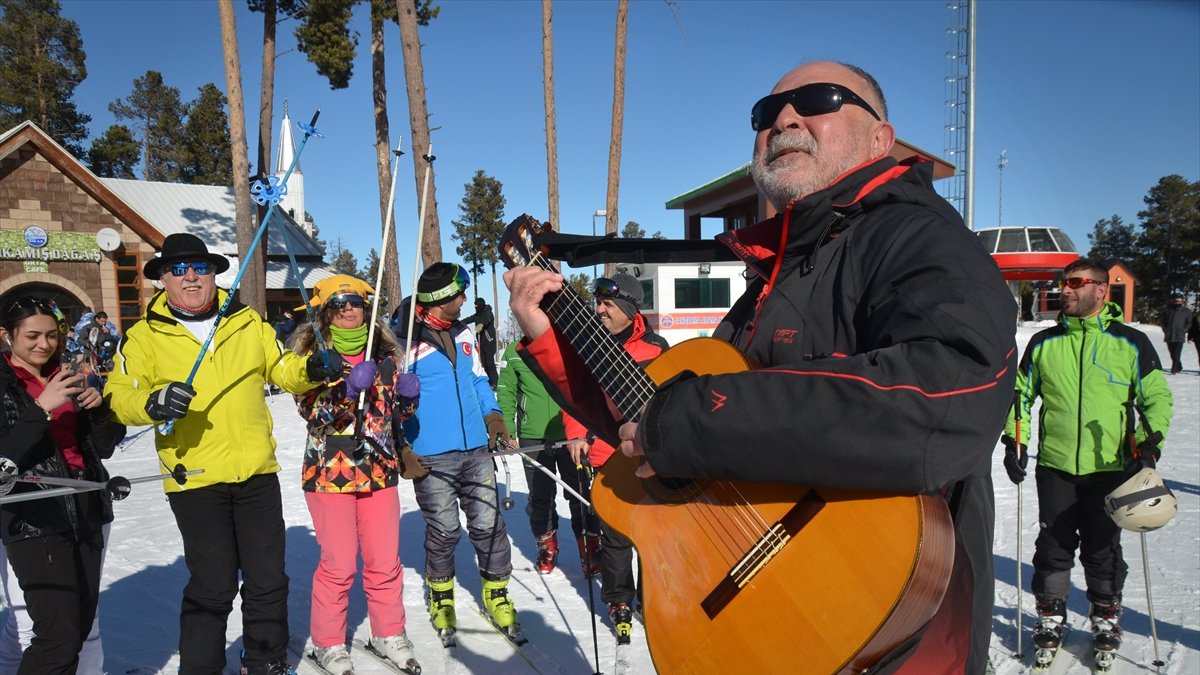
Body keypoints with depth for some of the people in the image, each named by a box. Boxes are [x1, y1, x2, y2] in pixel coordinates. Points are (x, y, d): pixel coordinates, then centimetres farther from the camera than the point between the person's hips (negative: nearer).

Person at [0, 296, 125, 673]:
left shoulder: (67, 378, 13)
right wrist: (41, 409, -23)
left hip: (86, 513, 6)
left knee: (81, 625, 11)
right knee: (60, 637, -10)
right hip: (35, 521, -6)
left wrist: (97, 407, -7)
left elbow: (103, 447, 10)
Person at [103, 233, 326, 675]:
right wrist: (152, 402, -25)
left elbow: (282, 370, 16)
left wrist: (311, 369, -5)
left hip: (257, 473, 3)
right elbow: (118, 396, -5)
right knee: (213, 587, 3)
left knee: (268, 580, 12)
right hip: (195, 480, -3)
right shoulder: (145, 335, 1)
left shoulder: (247, 322, 9)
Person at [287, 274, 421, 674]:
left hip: (380, 469, 4)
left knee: (385, 561, 9)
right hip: (329, 472, -3)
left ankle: (388, 634, 28)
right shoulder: (311, 351, -3)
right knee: (339, 564, 3)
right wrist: (349, 388, -27)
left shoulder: (382, 350, 8)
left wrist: (405, 394, -4)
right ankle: (328, 643, 23)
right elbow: (311, 410, -14)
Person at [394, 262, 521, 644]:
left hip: (476, 450, 5)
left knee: (488, 526, 6)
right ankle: (441, 596, 29)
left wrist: (492, 413, 4)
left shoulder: (462, 333, 10)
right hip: (431, 457, -5)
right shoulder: (407, 339, -8)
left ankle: (497, 593, 23)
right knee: (443, 532, 6)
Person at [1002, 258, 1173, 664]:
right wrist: (1014, 441, 4)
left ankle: (1106, 616, 28)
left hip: (1109, 468, -1)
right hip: (1055, 465, 1)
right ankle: (1050, 614, 21)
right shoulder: (1043, 343, 6)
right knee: (1054, 545, 6)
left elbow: (1158, 396, 6)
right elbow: (1020, 394, 13)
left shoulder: (1131, 343, 1)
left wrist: (1150, 441, -7)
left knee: (1103, 548, 10)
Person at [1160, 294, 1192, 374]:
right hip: (1169, 336, 3)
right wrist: (1165, 330, 2)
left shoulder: (1186, 311, 4)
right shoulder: (1167, 310, 9)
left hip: (1180, 337, -3)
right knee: (1172, 354, 10)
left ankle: (1174, 369, -13)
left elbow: (1189, 323, 4)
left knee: (1177, 354, -12)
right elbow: (1162, 321, 15)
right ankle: (1179, 367, 27)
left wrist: (1183, 331, -9)